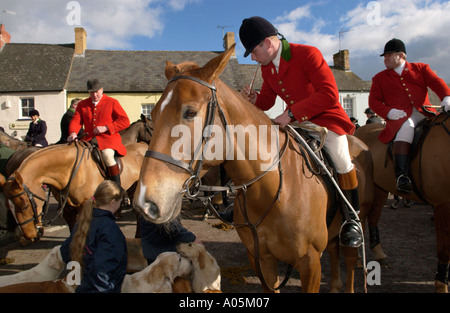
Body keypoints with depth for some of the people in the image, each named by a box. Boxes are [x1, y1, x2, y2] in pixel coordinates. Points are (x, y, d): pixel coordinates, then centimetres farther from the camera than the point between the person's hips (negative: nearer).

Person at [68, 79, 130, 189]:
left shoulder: (112, 102, 4)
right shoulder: (82, 104, 15)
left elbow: (125, 121, -3)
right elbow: (76, 120, 7)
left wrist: (106, 128, -13)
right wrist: (73, 133, -17)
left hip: (108, 138, -5)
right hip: (89, 139, 5)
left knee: (107, 154, -34)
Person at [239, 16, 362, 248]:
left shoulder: (308, 54, -18)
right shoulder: (266, 68, 3)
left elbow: (330, 94, -26)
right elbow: (267, 100, 14)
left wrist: (291, 113, -31)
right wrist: (254, 99, -11)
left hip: (324, 117, -6)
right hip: (293, 122, 7)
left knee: (341, 157, -28)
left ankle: (352, 218, -9)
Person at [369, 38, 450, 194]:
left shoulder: (421, 68, 21)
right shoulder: (379, 78, 20)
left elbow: (437, 82, 7)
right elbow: (373, 100, 11)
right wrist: (388, 111, -9)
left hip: (425, 113, 3)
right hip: (401, 117, -3)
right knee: (406, 127, -37)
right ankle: (402, 175, -42)